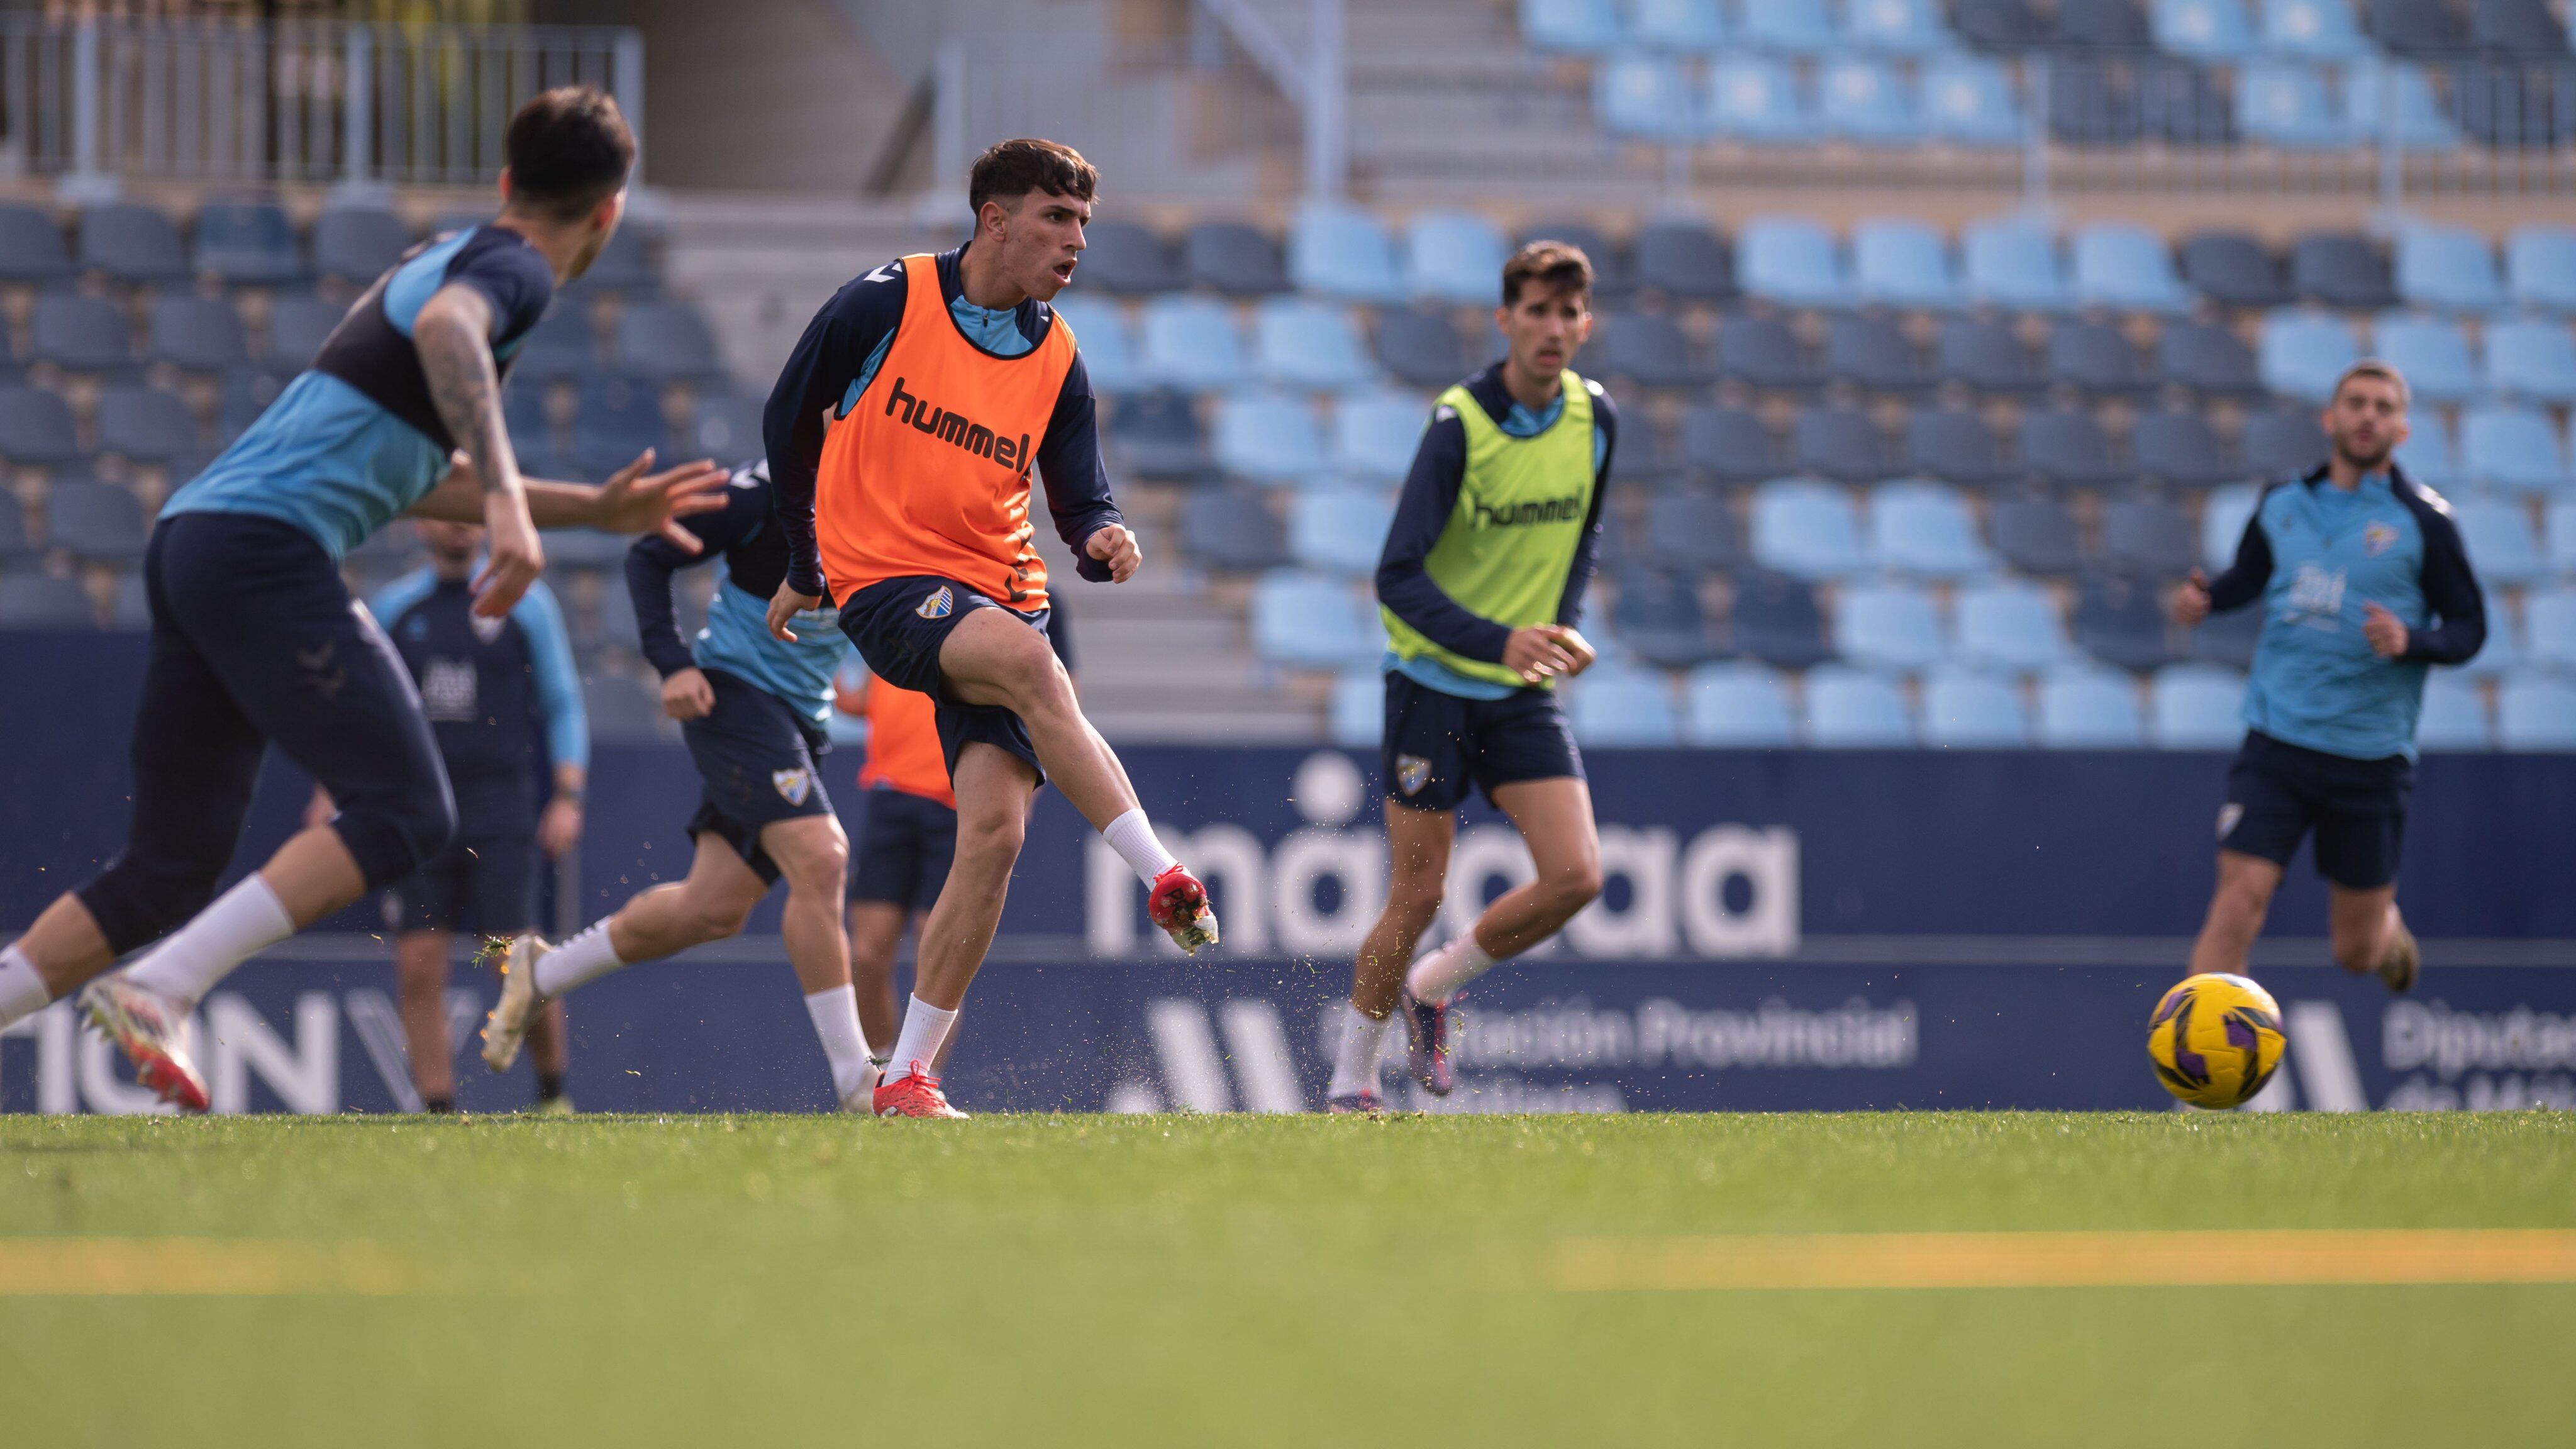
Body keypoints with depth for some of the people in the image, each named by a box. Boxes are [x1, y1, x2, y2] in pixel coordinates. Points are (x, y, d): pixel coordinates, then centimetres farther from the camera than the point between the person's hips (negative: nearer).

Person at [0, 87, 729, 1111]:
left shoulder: (448, 258, 28)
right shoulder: (513, 269, -1)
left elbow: (419, 477, 38)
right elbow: (445, 328, -26)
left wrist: (595, 511, 38)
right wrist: (508, 502, -34)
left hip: (192, 537, 10)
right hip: (265, 548, -10)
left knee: (168, 874, 10)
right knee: (406, 813, -14)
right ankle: (157, 993, -23)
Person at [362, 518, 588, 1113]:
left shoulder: (524, 601, 7)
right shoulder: (391, 608, 11)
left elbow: (563, 706, 9)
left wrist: (568, 796, -2)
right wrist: (332, 791, 5)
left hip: (500, 812, -2)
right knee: (418, 970, -6)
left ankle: (553, 1094, 10)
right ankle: (439, 1111, -1)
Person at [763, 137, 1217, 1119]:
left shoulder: (1057, 361, 7)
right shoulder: (885, 305, -5)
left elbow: (1080, 503, 9)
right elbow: (789, 419, 7)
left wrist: (1104, 542, -16)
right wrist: (804, 567, 14)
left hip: (1000, 592, 4)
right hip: (886, 583, -4)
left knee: (994, 830, -12)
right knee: (1026, 658, -35)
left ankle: (907, 1081, -3)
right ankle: (1166, 881, -40)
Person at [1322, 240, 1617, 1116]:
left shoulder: (1595, 419, 0)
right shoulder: (1459, 427, -17)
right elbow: (1397, 578, -19)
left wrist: (1563, 626, 1)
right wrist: (1498, 641, -31)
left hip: (1524, 695, 5)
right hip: (1435, 682, -5)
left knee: (1575, 878, -9)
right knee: (1418, 895, -3)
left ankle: (1433, 990, 16)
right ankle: (1351, 1077, 16)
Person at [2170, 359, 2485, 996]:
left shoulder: (2424, 522, -4)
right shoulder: (2282, 504, 5)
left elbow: (2468, 628, 0)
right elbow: (2249, 577, 22)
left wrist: (2410, 640, -21)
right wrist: (2206, 598, -1)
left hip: (2371, 757, -1)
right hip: (2277, 742, 1)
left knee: (2355, 954, 9)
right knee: (2239, 901, -17)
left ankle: (2386, 925, 47)